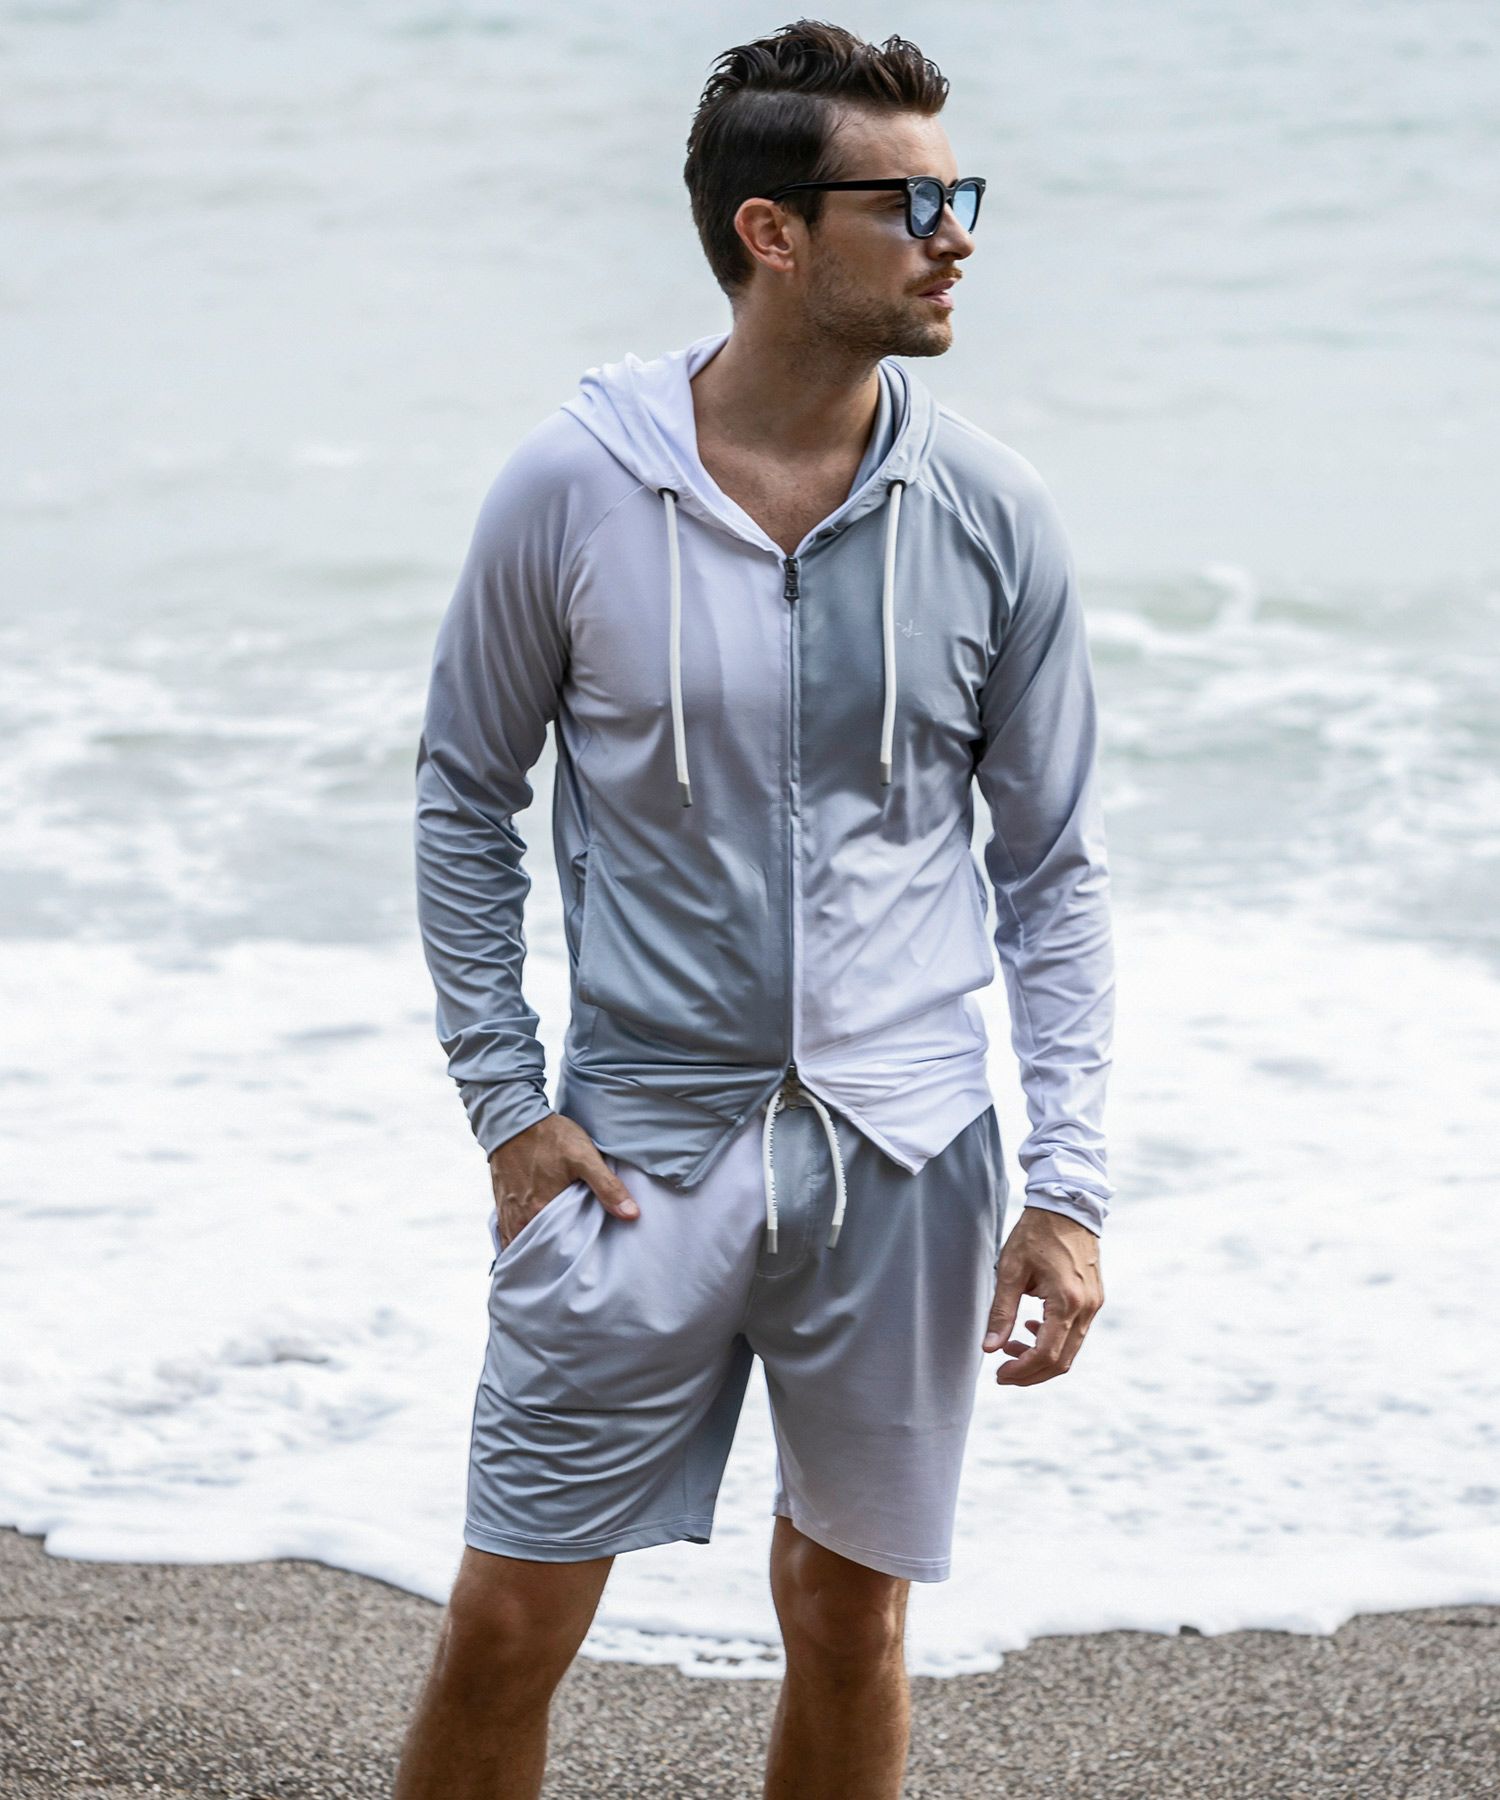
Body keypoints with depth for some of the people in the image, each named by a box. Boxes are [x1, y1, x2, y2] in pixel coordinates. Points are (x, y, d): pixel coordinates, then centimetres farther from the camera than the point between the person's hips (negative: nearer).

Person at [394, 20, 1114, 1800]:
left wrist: (1066, 1182, -3)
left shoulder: (991, 515, -1)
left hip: (900, 1152, 2)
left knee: (849, 1623, 10)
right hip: (640, 1139, -2)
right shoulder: (572, 485, -6)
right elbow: (464, 793, 5)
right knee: (509, 1624, -1)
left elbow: (1054, 867, 5)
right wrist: (503, 1101, -2)